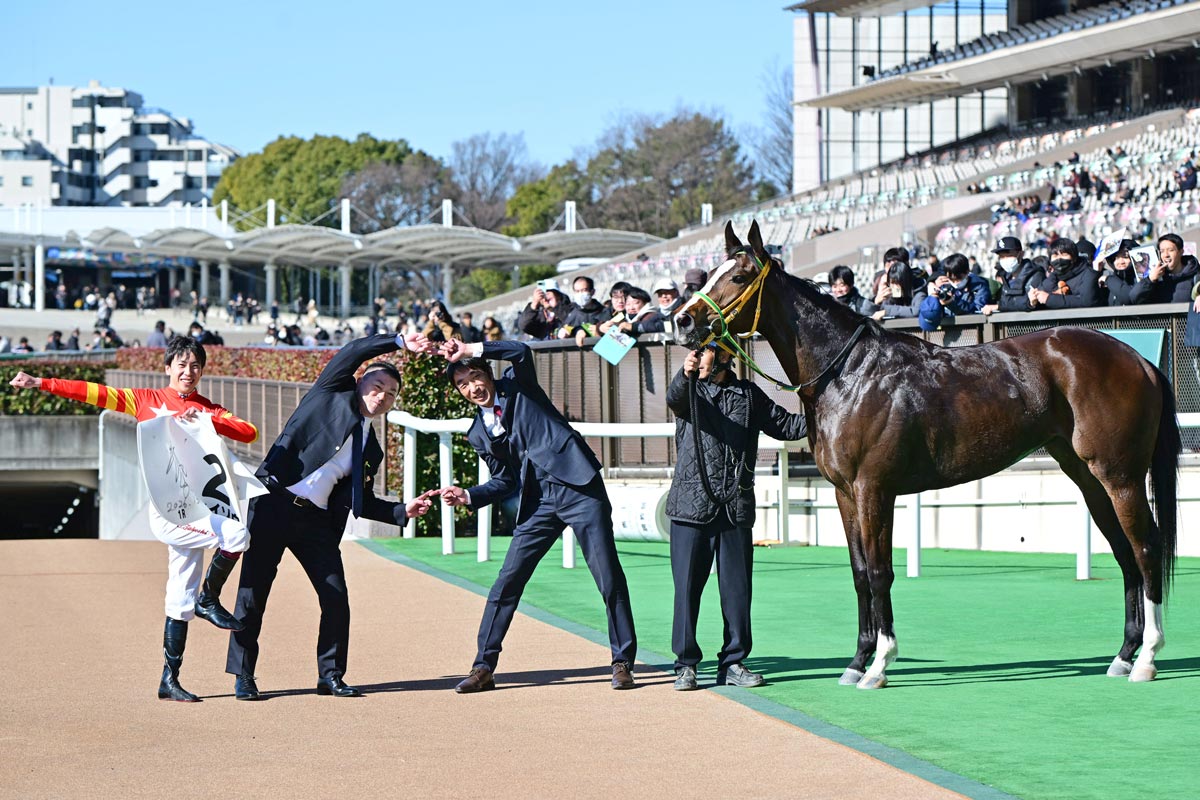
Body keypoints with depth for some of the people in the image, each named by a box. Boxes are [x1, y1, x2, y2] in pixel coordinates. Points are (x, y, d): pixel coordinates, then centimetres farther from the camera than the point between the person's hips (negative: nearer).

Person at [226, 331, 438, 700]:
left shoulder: (371, 450, 18)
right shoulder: (330, 394, 5)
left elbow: (363, 503, 18)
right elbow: (352, 352, -9)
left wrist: (403, 511, 4)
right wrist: (400, 343, -12)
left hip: (316, 520, 5)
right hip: (274, 502, -5)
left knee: (336, 598, -3)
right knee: (252, 593, -2)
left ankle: (331, 676, 10)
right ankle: (243, 676, 8)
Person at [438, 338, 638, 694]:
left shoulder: (516, 386, 6)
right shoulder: (479, 433, 14)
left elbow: (522, 352, -15)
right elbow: (505, 481, 16)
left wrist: (471, 351, -16)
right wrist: (468, 496, 0)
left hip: (579, 488, -4)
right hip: (538, 502, 4)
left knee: (609, 577, -5)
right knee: (507, 581, -2)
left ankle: (623, 662, 5)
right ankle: (483, 668, 4)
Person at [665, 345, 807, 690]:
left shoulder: (749, 394, 10)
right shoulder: (691, 392, 4)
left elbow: (786, 425, 14)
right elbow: (674, 398, -19)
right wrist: (685, 374, -41)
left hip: (736, 507, 2)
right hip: (692, 506, -2)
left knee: (738, 587, 4)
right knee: (687, 586, -1)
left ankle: (733, 662, 14)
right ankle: (686, 664, 7)